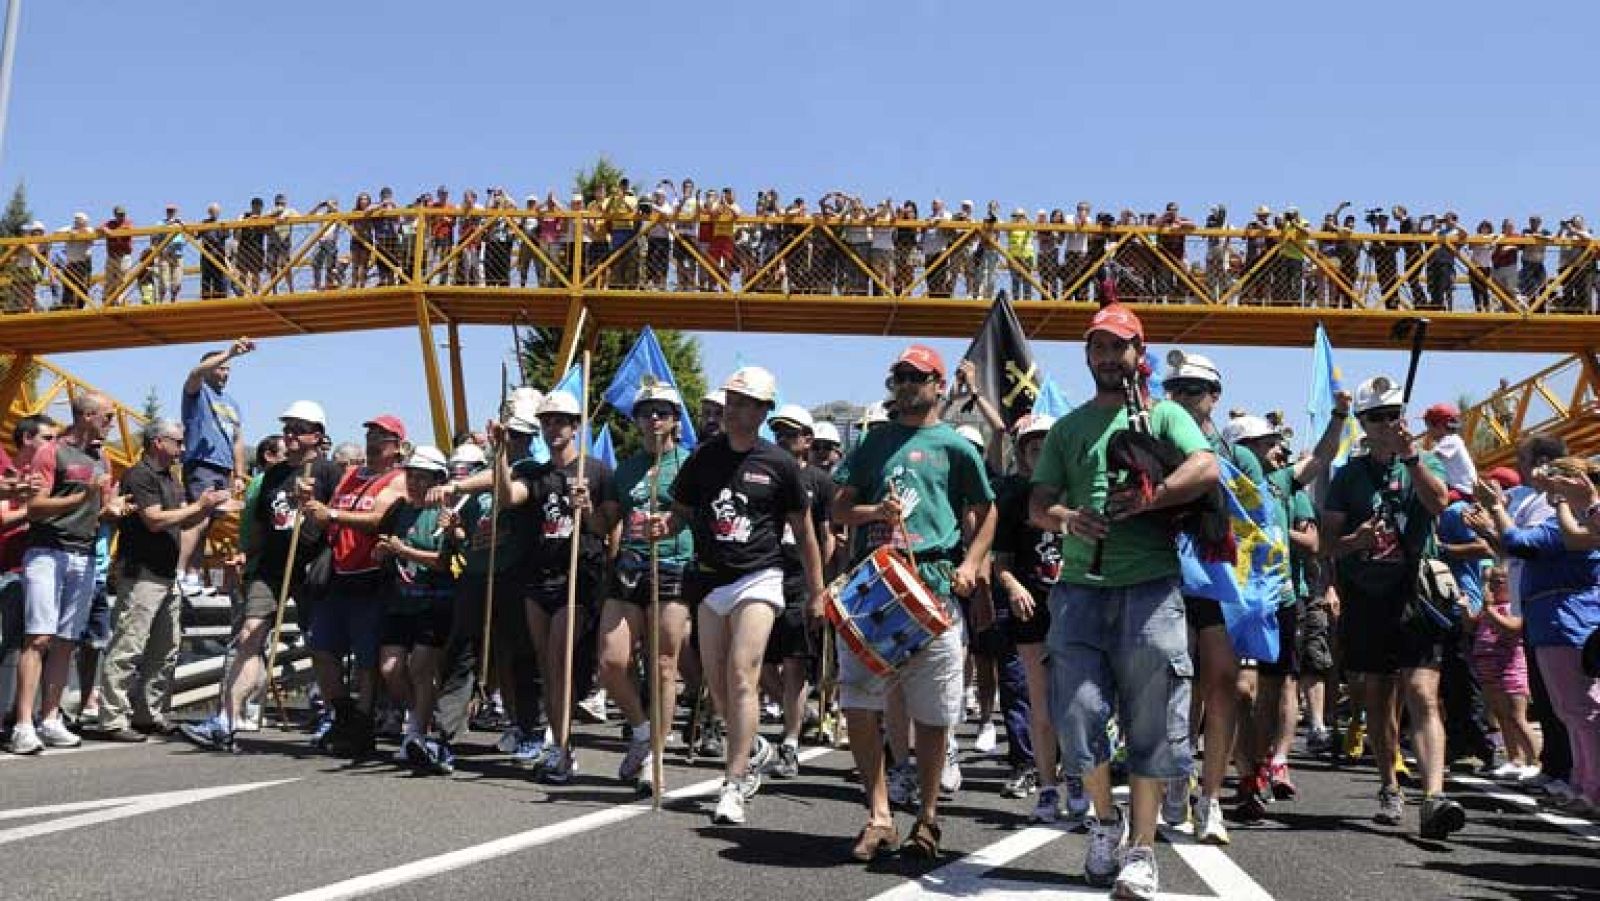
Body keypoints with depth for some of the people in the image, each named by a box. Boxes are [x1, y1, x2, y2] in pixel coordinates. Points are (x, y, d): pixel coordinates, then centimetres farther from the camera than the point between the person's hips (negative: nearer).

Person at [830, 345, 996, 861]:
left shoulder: (956, 446, 9)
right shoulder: (873, 441, 17)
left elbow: (986, 511, 14)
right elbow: (839, 508, 15)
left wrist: (971, 565, -1)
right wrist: (875, 510, -5)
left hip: (935, 584, -2)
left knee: (932, 711, 4)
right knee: (858, 702, -6)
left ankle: (927, 817, 20)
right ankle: (879, 817, 5)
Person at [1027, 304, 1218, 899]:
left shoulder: (1164, 415, 10)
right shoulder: (1068, 427, 18)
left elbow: (1207, 469, -8)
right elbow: (1037, 505, 12)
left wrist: (1145, 500, -21)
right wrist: (1066, 518, -11)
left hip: (1150, 587, -2)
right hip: (1080, 587, 2)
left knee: (1150, 724, 0)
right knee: (1078, 714, -1)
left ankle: (1141, 850, 11)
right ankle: (1106, 818, 24)